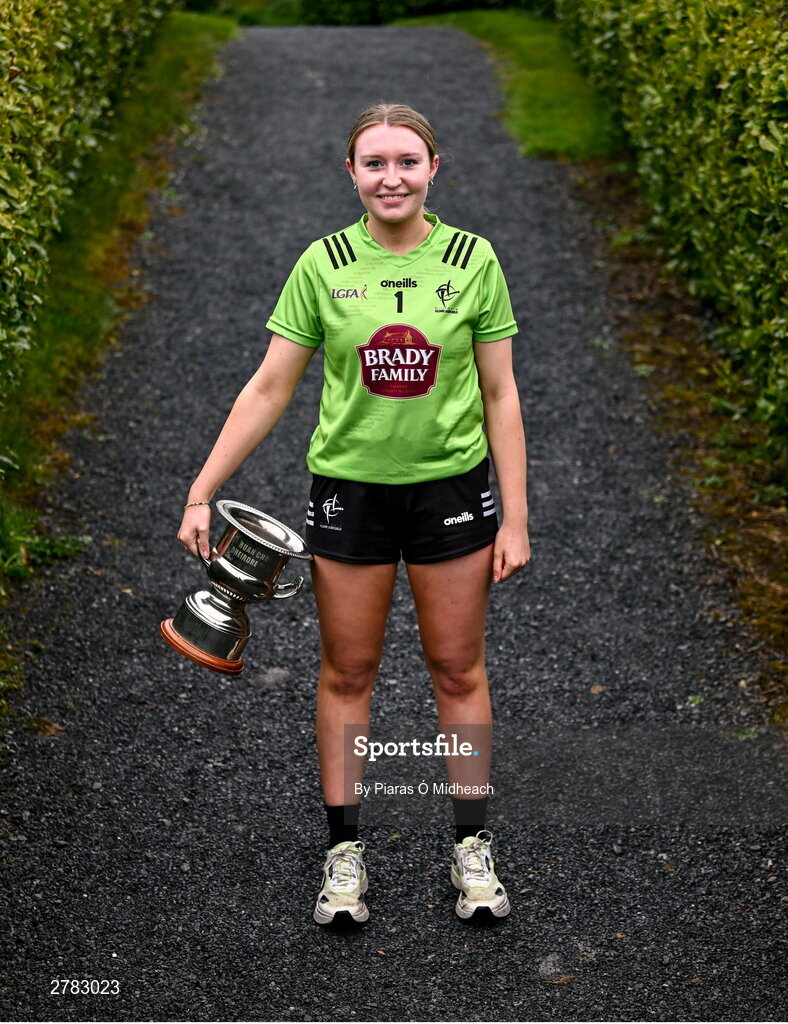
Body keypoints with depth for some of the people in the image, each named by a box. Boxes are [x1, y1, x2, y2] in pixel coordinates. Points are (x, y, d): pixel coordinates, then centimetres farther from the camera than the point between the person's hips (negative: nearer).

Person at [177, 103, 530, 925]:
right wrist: (202, 493, -7)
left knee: (458, 670, 9)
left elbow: (499, 395, -1)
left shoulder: (473, 260, -4)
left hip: (451, 485, 0)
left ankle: (472, 848, 24)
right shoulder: (323, 265, -4)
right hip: (349, 486, 0)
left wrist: (515, 518, -3)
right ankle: (344, 852, 22)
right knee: (346, 672, 8)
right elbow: (269, 388, -2)